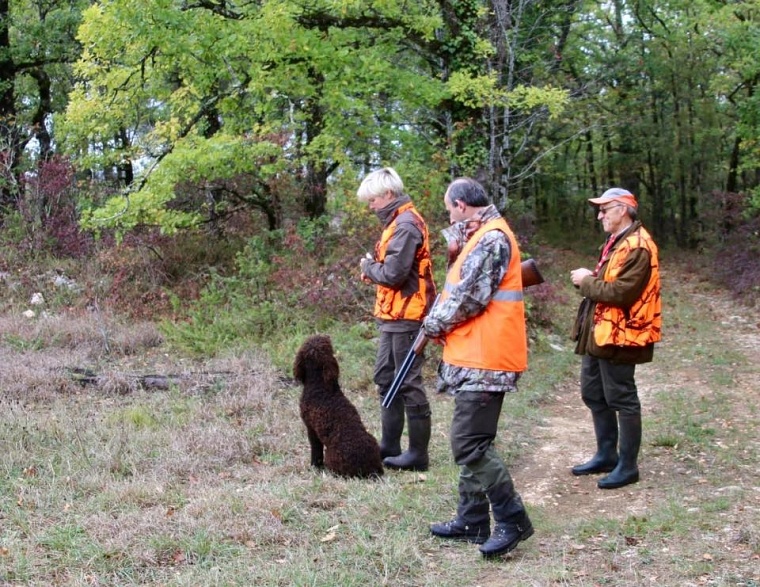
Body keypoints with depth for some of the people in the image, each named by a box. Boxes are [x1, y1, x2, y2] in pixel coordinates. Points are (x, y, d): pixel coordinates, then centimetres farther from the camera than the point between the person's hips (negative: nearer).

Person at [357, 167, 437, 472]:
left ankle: (418, 454, 4)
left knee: (408, 384, -4)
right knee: (386, 379, 16)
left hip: (405, 317, -11)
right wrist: (373, 266, 0)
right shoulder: (399, 221, 15)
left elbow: (393, 273, -24)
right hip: (394, 317, 11)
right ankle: (389, 445, 26)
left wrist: (368, 266, -6)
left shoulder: (406, 225, -18)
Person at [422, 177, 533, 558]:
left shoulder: (492, 239, -16)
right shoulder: (482, 237, 18)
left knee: (469, 444, -10)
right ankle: (472, 521, 23)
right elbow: (460, 288, 21)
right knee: (471, 443, 15)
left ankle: (512, 520, -2)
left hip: (483, 360, -11)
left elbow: (468, 298, -20)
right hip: (475, 358, 11)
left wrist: (433, 325, -7)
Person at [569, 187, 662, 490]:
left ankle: (628, 466, 10)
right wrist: (588, 278, 2)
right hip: (598, 333, 11)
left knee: (622, 400, -1)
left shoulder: (638, 247, -19)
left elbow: (621, 292, -26)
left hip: (617, 336, -11)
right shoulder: (616, 242, 15)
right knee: (594, 395, 17)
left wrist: (587, 282, -13)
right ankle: (606, 455, 30)